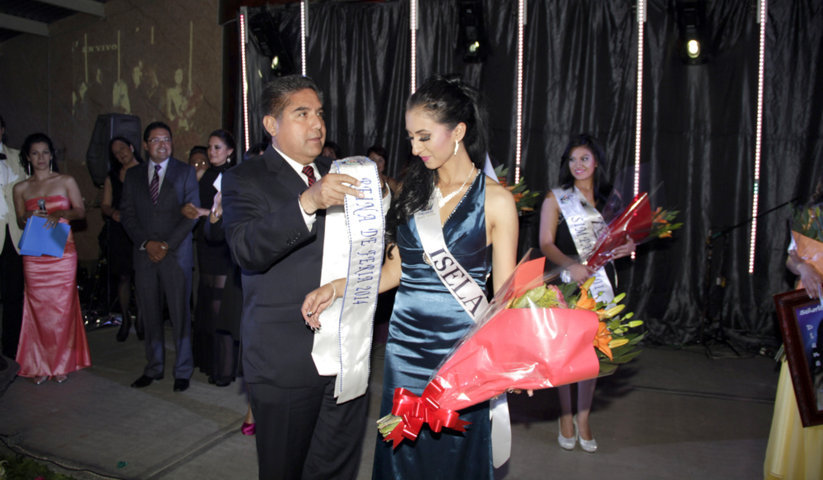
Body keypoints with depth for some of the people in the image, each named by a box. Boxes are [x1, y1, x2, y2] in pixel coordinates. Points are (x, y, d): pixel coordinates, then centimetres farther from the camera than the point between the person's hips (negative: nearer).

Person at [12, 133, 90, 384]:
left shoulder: (66, 181, 4)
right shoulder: (21, 189, 9)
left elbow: (81, 211, -1)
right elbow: (20, 221, 13)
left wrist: (60, 214, -20)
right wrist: (30, 216, -9)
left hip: (62, 253, -1)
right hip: (34, 256, 2)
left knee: (62, 307, 0)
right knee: (38, 308, 3)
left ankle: (62, 363, 13)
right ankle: (40, 365, 15)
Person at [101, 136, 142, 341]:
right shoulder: (112, 177, 12)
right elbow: (105, 205, 13)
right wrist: (113, 212, -9)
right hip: (119, 231, 3)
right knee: (123, 277, 6)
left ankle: (141, 319, 13)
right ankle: (125, 319, 21)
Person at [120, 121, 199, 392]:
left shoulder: (185, 172, 4)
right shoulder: (133, 175, 13)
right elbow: (127, 214, 8)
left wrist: (167, 245, -10)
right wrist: (146, 243, -6)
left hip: (176, 253, -3)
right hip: (144, 253, 3)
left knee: (180, 314, -1)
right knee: (149, 314, 7)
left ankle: (182, 371, 9)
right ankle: (154, 368, 19)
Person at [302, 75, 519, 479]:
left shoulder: (495, 200, -6)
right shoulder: (413, 190, 8)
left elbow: (505, 291, -5)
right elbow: (395, 268, 10)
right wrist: (337, 287, -2)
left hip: (460, 345, -4)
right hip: (405, 343, 4)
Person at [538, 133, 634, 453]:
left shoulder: (610, 198, 10)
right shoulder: (556, 198, 0)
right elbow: (546, 244, -6)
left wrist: (626, 248, -6)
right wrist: (571, 265, -23)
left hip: (598, 281, 3)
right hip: (566, 281, -3)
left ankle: (583, 418, 20)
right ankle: (565, 417, 19)